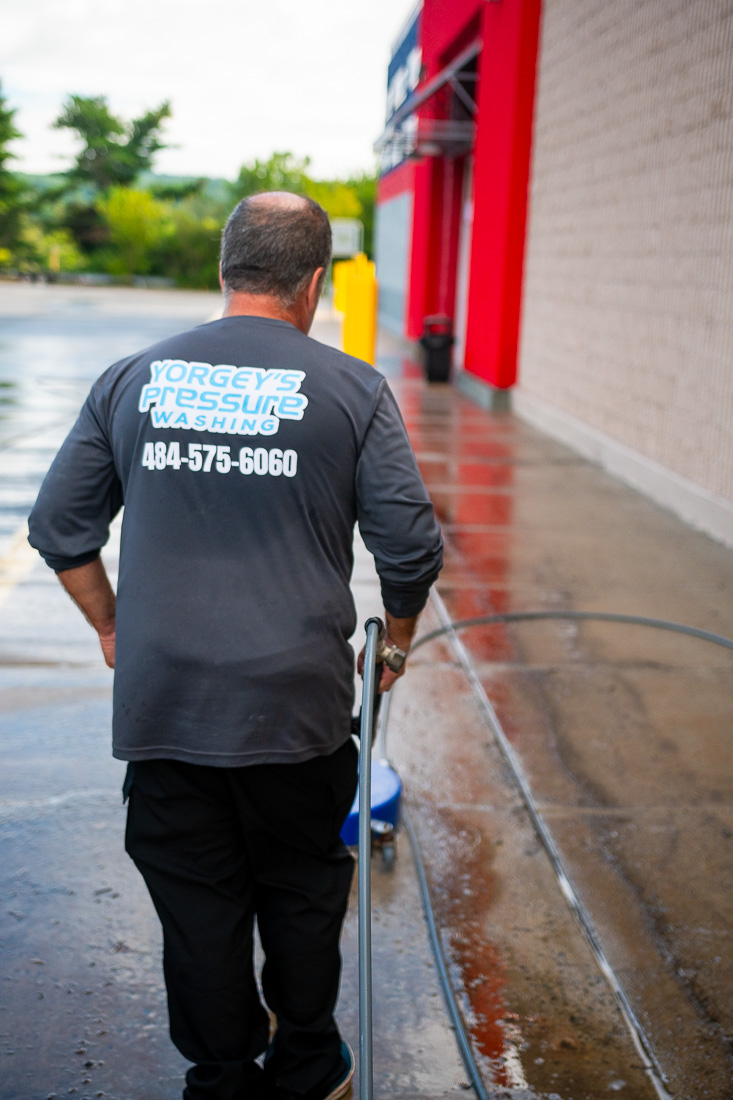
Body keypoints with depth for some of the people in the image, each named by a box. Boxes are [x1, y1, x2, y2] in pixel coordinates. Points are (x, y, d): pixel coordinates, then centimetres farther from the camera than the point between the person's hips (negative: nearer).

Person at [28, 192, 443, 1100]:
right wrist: (398, 635, 15)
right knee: (304, 893, 18)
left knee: (196, 903, 15)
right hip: (298, 704, -1)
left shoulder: (134, 379, 3)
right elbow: (410, 548, -4)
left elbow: (59, 528, 8)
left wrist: (113, 628, 20)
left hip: (160, 708, 2)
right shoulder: (352, 390, -4)